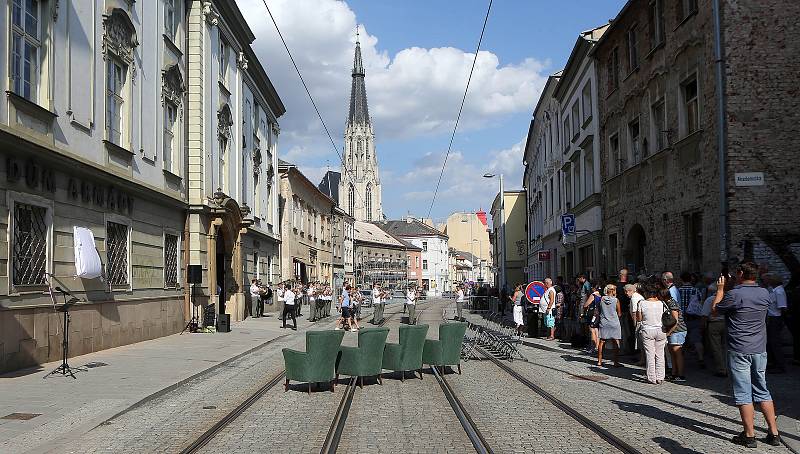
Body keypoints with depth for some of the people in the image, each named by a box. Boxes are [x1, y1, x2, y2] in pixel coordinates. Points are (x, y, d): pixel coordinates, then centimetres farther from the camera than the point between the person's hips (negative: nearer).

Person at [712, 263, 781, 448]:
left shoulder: (734, 294, -15)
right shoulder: (765, 293, 3)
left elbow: (714, 309, 0)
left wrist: (720, 289, 10)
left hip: (739, 351, -6)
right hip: (760, 349, 6)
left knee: (743, 393, 0)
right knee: (762, 391, 15)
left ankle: (749, 435, 3)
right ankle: (774, 433, 16)